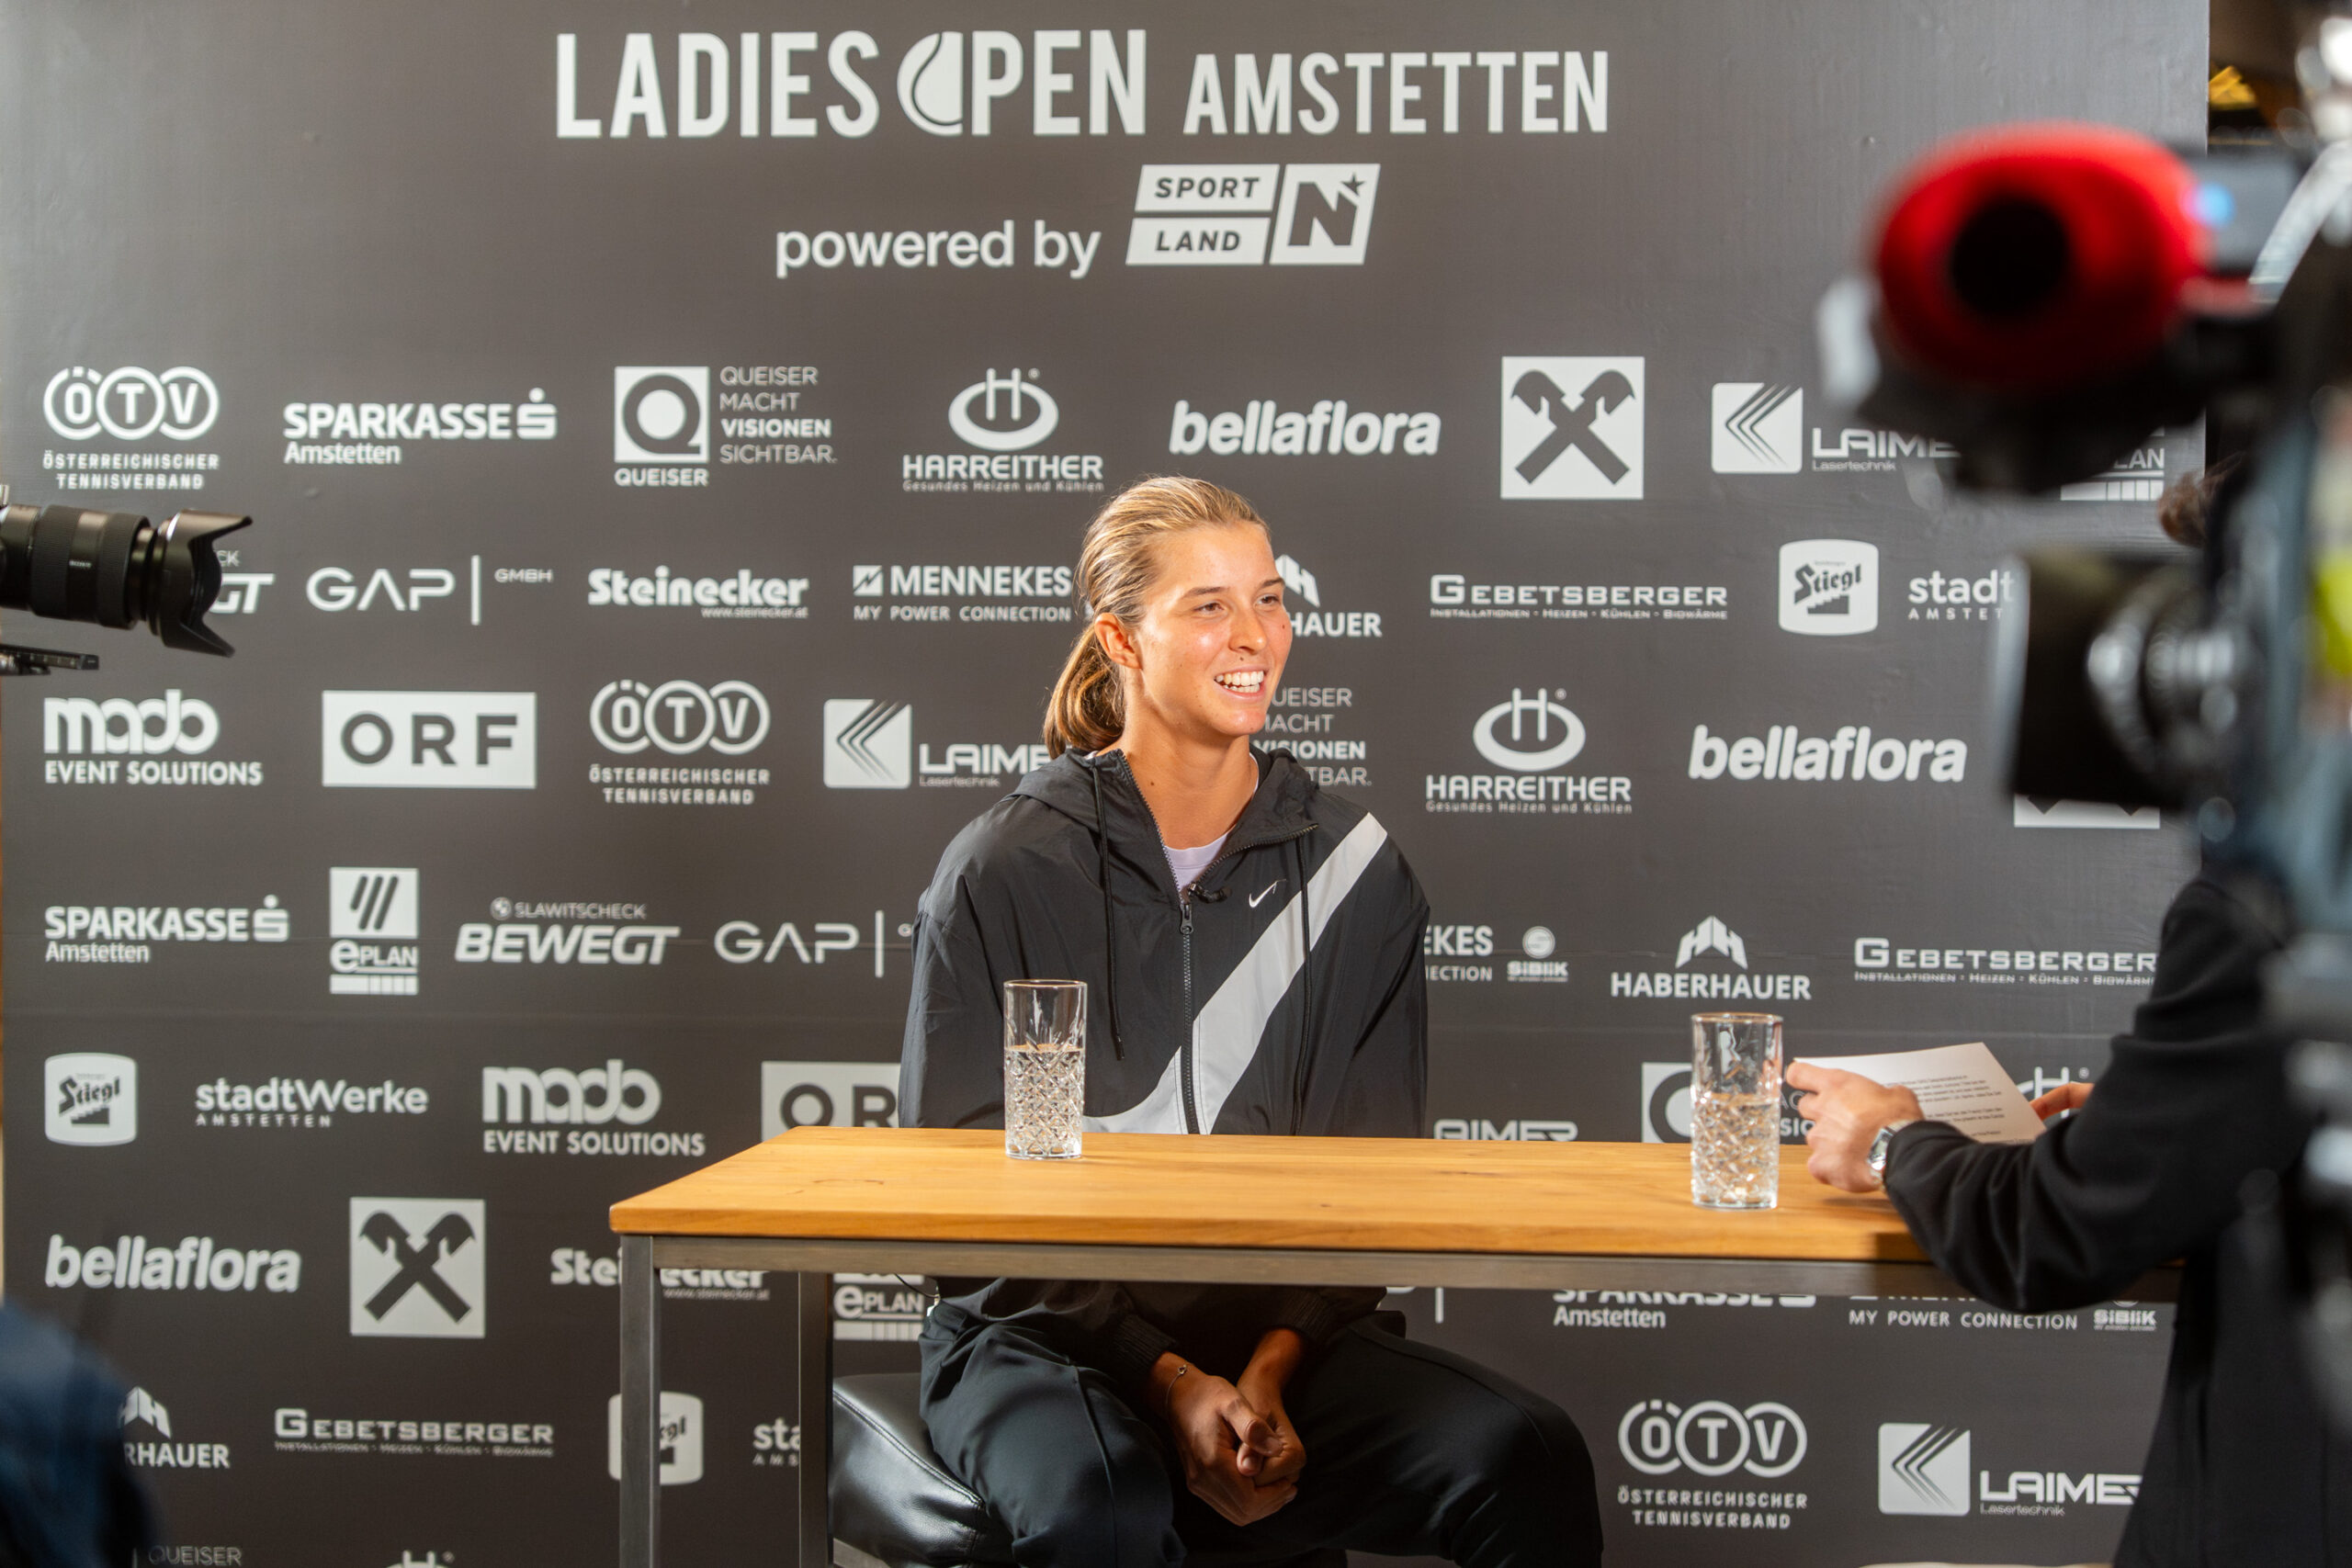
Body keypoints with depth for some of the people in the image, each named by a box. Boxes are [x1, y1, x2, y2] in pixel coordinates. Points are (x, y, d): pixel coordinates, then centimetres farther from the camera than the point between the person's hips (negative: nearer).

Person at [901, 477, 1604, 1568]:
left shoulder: (1356, 873, 8)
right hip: (1046, 1343, -3)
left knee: (1530, 1463, -23)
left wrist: (1273, 1368, -11)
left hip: (1293, 1330, 3)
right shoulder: (1002, 875, 0)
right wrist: (1170, 1381, -15)